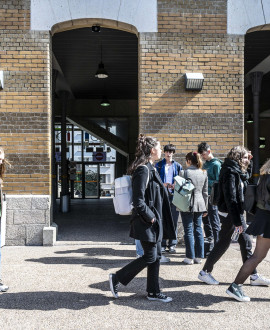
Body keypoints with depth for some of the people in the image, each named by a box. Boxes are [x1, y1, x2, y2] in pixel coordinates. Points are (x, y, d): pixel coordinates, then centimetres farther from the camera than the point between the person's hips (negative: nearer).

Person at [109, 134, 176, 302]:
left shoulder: (150, 168, 13)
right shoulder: (143, 169, -18)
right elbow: (138, 200, -23)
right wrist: (149, 216, -17)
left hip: (154, 220, 10)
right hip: (146, 221, -10)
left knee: (156, 255, 13)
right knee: (150, 256, -3)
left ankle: (154, 292, 23)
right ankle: (117, 278, 9)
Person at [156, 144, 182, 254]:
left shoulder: (177, 166, 12)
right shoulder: (159, 165, 9)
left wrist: (175, 186, -7)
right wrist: (162, 184, -12)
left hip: (174, 195, 1)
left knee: (174, 220, 3)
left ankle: (172, 244, 10)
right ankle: (162, 244, 5)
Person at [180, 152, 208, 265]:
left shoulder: (184, 173, -11)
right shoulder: (203, 173, 5)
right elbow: (205, 192, 10)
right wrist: (205, 206, 16)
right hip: (200, 204, 5)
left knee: (189, 230, 2)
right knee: (198, 229, 11)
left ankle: (190, 257, 6)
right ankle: (199, 256, 16)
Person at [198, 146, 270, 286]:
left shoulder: (237, 171, 9)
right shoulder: (230, 173, -20)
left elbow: (246, 176, 33)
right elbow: (230, 199, -25)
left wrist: (248, 163, 15)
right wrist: (236, 221, -25)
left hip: (237, 212, 10)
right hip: (229, 215, -10)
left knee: (246, 242, 11)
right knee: (223, 244, 1)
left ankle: (254, 276, 20)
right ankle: (205, 272, 15)